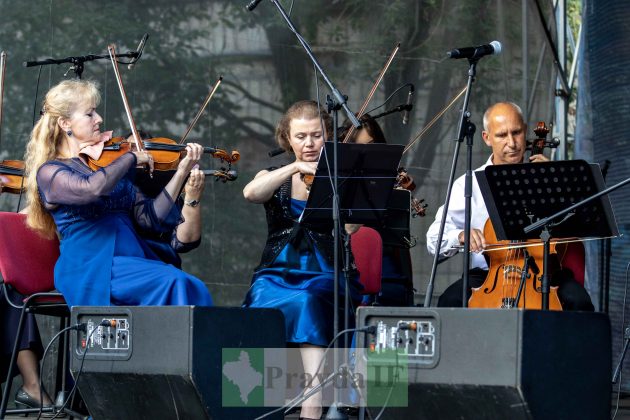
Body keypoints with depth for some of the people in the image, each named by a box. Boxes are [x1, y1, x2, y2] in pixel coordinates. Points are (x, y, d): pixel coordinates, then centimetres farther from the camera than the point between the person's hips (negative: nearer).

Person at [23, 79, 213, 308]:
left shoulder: (106, 163, 21)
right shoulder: (49, 172, 2)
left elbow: (150, 216, 15)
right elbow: (94, 188, -22)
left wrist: (182, 171, 6)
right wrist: (131, 157, -7)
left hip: (135, 260, 6)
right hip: (90, 269, -6)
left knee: (192, 288, -26)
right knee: (173, 283, -30)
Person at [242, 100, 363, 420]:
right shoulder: (274, 178, 14)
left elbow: (349, 227, -8)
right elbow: (250, 193, -11)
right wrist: (296, 168, -19)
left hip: (325, 276, -1)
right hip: (278, 275, 2)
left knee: (309, 302, -35)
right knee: (266, 302, -32)